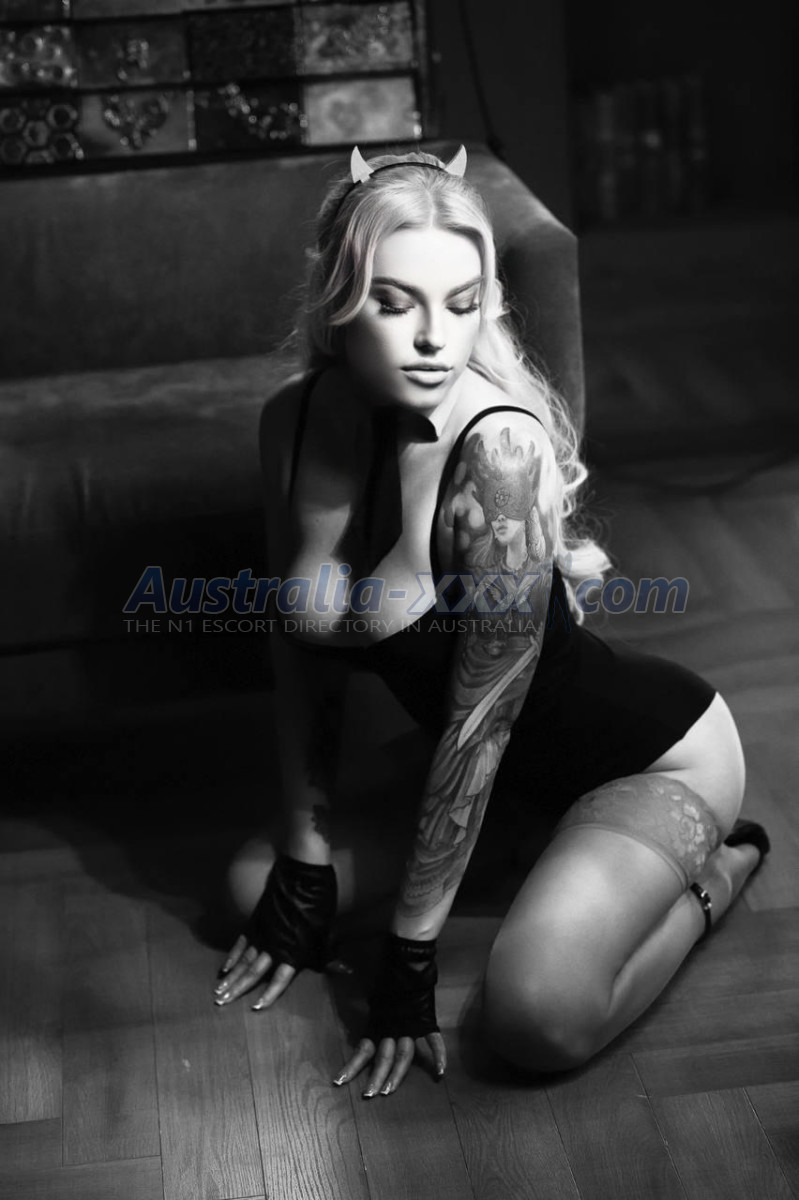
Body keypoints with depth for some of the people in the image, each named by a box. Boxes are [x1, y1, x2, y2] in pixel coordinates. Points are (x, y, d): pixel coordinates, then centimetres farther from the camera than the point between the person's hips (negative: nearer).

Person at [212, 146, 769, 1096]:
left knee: (538, 1017, -28)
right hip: (510, 774, 7)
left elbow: (482, 718, -27)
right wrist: (302, 868, 0)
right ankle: (550, 849, 15)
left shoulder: (497, 446, -31)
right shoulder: (294, 424, -10)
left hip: (654, 756, -7)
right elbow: (302, 650, 0)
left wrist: (409, 954, -22)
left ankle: (708, 874, 3)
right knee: (257, 885, 5)